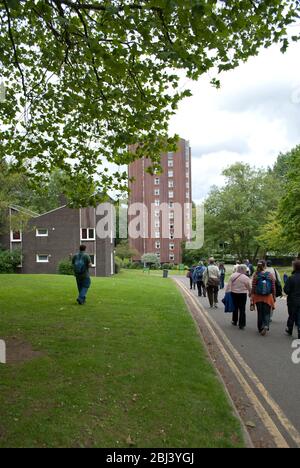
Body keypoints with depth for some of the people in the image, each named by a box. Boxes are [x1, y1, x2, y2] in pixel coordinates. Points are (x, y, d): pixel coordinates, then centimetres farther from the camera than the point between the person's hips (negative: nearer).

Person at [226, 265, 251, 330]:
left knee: (235, 308, 19)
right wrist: (250, 294, 16)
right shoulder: (246, 278, -10)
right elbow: (249, 288, -2)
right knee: (242, 309, 4)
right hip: (243, 294, -3)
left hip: (234, 293, 3)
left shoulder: (233, 276, -3)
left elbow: (229, 285, -4)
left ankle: (234, 321, 31)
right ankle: (241, 325, 5)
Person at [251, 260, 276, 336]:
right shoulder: (270, 275, -6)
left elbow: (253, 288, -6)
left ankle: (260, 328, 24)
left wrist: (252, 299, 0)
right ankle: (266, 326, -17)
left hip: (258, 298, 1)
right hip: (268, 298, -1)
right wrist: (274, 298, 8)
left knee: (260, 313, 15)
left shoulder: (256, 275, -7)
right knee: (267, 313, 7)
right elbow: (273, 288, -1)